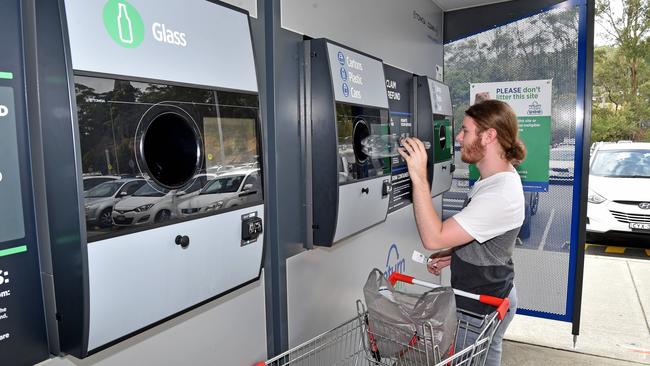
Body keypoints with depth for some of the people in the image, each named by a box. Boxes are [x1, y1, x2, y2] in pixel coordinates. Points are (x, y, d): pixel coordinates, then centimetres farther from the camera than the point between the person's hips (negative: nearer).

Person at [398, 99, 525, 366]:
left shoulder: (500, 195, -30)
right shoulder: (500, 177, 3)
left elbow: (433, 238, -33)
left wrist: (419, 177, -35)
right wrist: (452, 255, 3)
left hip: (482, 307, -9)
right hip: (488, 295, 9)